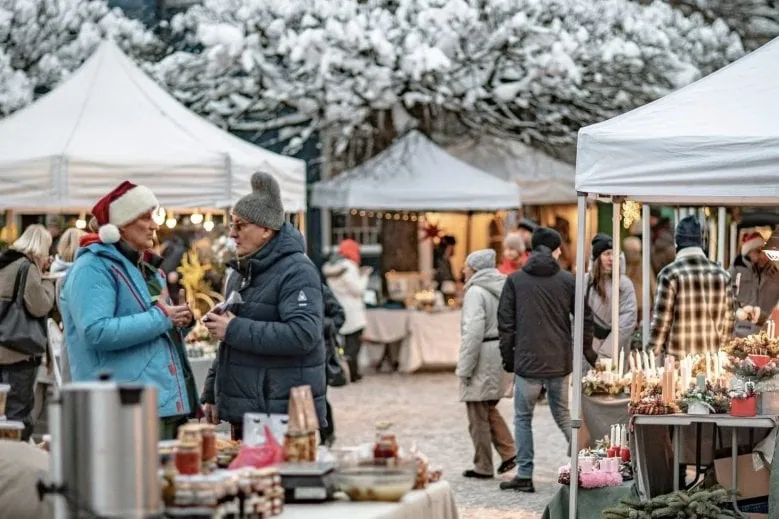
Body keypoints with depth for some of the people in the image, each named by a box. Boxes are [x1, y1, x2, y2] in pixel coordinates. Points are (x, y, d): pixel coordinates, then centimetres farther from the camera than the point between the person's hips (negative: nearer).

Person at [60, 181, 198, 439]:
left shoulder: (145, 267, 22)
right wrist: (160, 319, -16)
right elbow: (96, 333, -22)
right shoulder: (94, 267, -8)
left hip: (168, 404, 9)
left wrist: (179, 321, 5)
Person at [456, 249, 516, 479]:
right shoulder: (503, 288, 11)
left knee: (478, 414, 2)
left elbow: (473, 332, -20)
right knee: (489, 408, 21)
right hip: (503, 353, 8)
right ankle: (509, 452, 11)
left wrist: (464, 367, -16)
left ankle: (483, 467, 8)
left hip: (483, 356, -8)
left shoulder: (476, 292, -14)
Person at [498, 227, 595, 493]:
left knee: (523, 418, 8)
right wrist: (588, 352, 14)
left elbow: (505, 322, -1)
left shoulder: (515, 280, 0)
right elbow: (585, 318, 3)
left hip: (528, 361, -2)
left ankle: (524, 475, 4)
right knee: (563, 415, 17)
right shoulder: (567, 280, 2)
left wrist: (508, 357, 7)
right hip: (560, 361, 2)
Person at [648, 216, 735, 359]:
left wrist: (653, 356, 2)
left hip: (678, 358, -4)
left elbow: (661, 321, -7)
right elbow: (728, 321, 8)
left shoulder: (670, 274, -7)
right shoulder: (722, 275, 5)